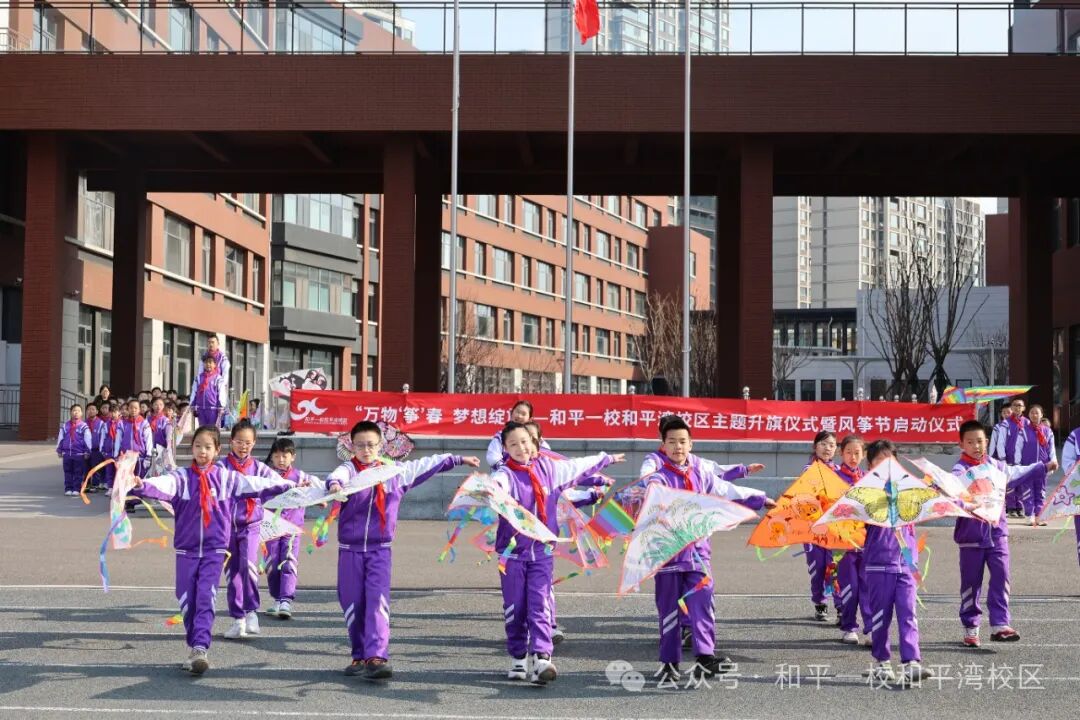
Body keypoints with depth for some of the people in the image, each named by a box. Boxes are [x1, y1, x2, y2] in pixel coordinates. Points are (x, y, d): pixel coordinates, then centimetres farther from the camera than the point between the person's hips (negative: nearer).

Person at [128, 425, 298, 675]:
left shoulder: (226, 478, 3)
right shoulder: (182, 477, -3)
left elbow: (257, 484, 8)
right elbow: (162, 485, -22)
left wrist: (291, 485, 11)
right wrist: (141, 485, -43)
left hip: (214, 550, -1)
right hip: (186, 548, 1)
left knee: (206, 598, -11)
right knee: (186, 600, 5)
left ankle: (200, 649, -16)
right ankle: (193, 648, 21)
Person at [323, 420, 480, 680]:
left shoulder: (395, 471, 8)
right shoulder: (349, 469, -3)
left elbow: (426, 465, 19)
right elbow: (338, 475, -27)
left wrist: (459, 459, 27)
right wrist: (334, 484, -51)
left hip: (380, 549, 0)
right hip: (350, 549, 0)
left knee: (378, 602, -13)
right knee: (352, 604, 5)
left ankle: (376, 657, -18)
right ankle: (360, 656, 19)